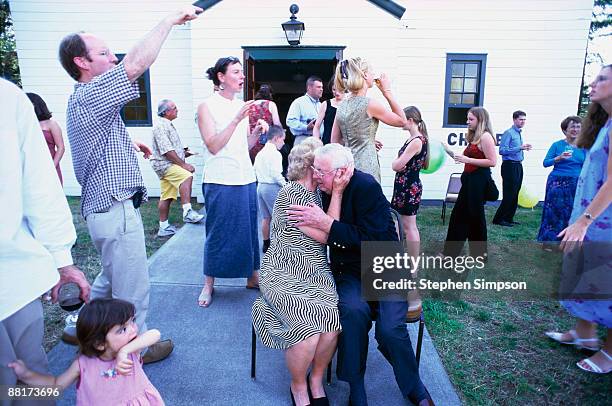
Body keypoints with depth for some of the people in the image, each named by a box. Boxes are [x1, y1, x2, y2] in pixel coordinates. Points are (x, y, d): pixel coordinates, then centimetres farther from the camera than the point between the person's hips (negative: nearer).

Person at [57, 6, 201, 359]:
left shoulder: (83, 99, 17)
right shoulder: (88, 96, -16)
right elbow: (135, 65, -28)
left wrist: (128, 145, 17)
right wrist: (169, 21, -20)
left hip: (107, 208, 11)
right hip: (117, 210, -11)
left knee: (112, 278, 27)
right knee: (133, 288, 5)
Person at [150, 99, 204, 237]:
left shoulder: (168, 125, 21)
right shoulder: (161, 126, -13)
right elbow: (166, 151, -21)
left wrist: (184, 152, 13)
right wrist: (183, 164, -21)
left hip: (169, 164, 10)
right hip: (163, 164, -10)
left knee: (166, 197, 10)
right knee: (187, 176, -31)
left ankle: (164, 227, 15)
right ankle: (187, 212, -39)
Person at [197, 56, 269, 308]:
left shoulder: (241, 106, 13)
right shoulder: (207, 107, -5)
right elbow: (213, 145, -14)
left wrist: (257, 132, -3)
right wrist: (237, 120, -20)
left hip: (246, 178, 6)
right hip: (220, 181, -6)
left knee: (249, 229, 11)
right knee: (218, 233, 3)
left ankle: (252, 277, 27)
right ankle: (209, 284, 20)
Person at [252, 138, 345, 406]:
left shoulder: (318, 193, 14)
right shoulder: (290, 193, -10)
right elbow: (323, 235, -14)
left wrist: (336, 190, 3)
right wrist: (337, 192, -13)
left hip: (317, 274, 6)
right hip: (286, 277, -6)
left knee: (333, 324, -21)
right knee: (308, 331, -26)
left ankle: (316, 380, 6)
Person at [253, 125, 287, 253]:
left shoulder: (260, 153, 12)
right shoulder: (275, 153, -13)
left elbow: (254, 171, 15)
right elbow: (276, 175, -18)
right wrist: (286, 185, -8)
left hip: (260, 186, 8)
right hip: (272, 187, -8)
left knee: (265, 217, 14)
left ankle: (266, 243, 21)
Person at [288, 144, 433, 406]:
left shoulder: (366, 187, -19)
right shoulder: (325, 189, 2)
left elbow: (372, 239, -27)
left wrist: (325, 223, -28)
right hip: (349, 269, 4)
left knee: (390, 329, -23)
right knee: (353, 310, -28)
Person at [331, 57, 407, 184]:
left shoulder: (342, 105, 6)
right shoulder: (370, 104, -13)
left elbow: (335, 141, 13)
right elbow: (402, 121, 1)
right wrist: (387, 92, 3)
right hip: (366, 167, -7)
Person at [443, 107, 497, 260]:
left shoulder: (485, 136, -12)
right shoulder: (474, 137, 15)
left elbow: (492, 162, -19)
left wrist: (468, 160, -20)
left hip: (479, 180, -9)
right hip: (470, 179, 9)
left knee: (475, 216, 1)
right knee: (459, 214, 11)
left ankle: (480, 253, 15)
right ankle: (451, 250, 20)